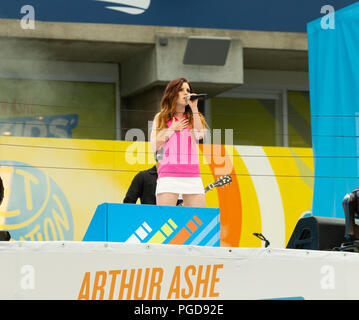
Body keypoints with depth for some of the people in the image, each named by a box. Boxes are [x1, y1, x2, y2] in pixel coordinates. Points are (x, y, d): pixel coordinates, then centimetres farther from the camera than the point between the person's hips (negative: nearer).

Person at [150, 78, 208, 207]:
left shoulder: (193, 117, 19)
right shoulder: (161, 118, 14)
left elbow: (200, 134, -4)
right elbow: (154, 146, 5)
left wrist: (194, 109, -4)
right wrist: (172, 129, 2)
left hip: (192, 175, 2)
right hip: (169, 175, -2)